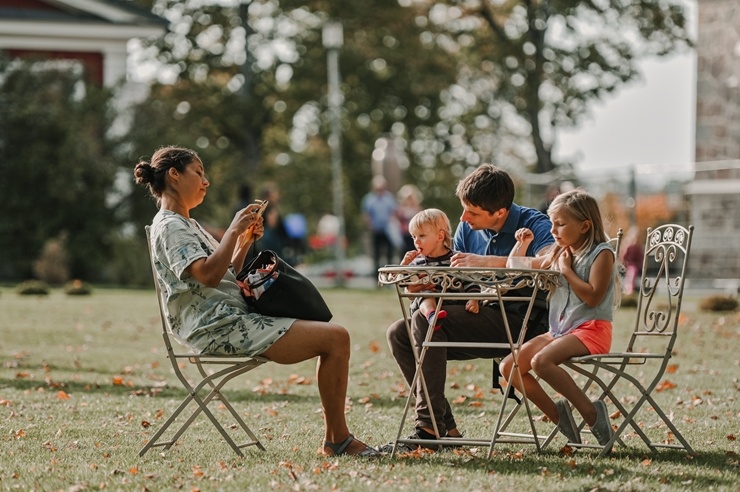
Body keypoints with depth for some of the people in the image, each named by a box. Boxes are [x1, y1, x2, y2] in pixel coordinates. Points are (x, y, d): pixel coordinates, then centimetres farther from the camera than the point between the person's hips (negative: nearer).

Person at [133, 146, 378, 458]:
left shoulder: (187, 225, 23)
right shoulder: (169, 227, -9)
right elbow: (209, 275, -23)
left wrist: (246, 242, 11)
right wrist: (234, 230, -16)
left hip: (234, 320, 11)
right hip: (219, 328, -11)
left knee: (334, 337, 9)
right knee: (336, 338, -14)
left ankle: (333, 440, 2)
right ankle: (339, 438, -7)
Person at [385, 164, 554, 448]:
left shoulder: (533, 224, -10)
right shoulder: (468, 228, 10)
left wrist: (486, 261, -33)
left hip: (520, 322, -8)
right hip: (481, 320, 8)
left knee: (425, 320, -25)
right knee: (398, 333, -4)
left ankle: (429, 427, -25)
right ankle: (446, 428, -9)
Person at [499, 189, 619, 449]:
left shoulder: (602, 253, -6)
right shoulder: (559, 254, 16)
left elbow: (593, 296, -20)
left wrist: (567, 270, -12)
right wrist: (521, 245, 8)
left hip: (591, 330, -8)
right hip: (559, 330, 8)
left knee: (541, 361, -32)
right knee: (508, 367, -4)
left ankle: (592, 412, -25)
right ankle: (558, 414, -1)